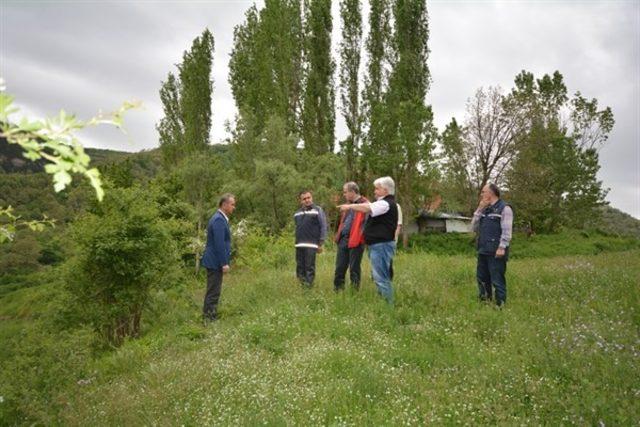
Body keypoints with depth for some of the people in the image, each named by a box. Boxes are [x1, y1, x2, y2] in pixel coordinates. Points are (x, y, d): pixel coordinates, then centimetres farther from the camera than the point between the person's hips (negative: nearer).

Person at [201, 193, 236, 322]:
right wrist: (224, 263, -21)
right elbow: (219, 244, -23)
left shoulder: (220, 218, 12)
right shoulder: (219, 220, -19)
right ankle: (210, 318, 5)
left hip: (214, 261, 10)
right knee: (213, 292, -2)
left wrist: (224, 262, 20)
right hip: (215, 262, -10)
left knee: (213, 291, 16)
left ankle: (209, 316, 25)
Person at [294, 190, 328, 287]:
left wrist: (320, 243, -8)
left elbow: (323, 227, -5)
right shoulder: (297, 213, 16)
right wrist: (297, 240, 15)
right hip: (299, 245, 6)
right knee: (300, 268, 8)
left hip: (311, 245, -6)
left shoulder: (318, 210, -1)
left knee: (310, 268, -6)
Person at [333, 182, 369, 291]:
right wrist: (338, 235, 16)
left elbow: (366, 223, -14)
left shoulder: (365, 204, -8)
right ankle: (337, 289, 21)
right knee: (339, 267, 11)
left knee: (354, 268, 1)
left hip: (355, 241, -7)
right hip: (343, 239, 8)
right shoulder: (348, 204, 19)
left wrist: (359, 237, -19)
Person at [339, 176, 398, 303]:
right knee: (378, 275, 17)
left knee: (380, 276, -9)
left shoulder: (386, 203, -15)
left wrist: (349, 206, -20)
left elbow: (367, 208, -27)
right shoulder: (383, 203, 20)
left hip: (381, 245, -11)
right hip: (377, 244, 11)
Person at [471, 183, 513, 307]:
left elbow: (507, 230, -13)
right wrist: (479, 210, 5)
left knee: (497, 280, -4)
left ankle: (500, 305, 4)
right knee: (482, 278, 14)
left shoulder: (504, 208, -5)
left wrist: (502, 247, -20)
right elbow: (475, 228, 11)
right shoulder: (485, 210, 18)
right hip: (483, 251, 8)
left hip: (496, 252, -8)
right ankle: (484, 302, 26)